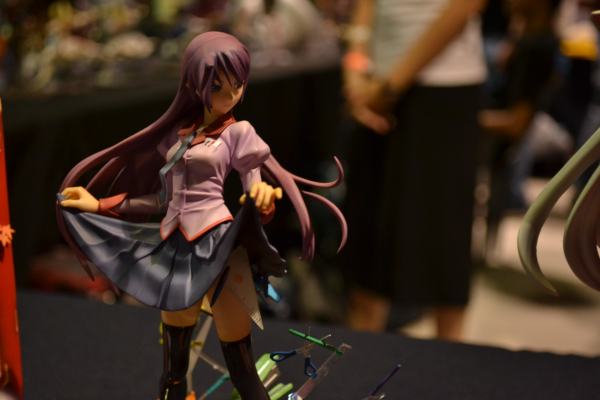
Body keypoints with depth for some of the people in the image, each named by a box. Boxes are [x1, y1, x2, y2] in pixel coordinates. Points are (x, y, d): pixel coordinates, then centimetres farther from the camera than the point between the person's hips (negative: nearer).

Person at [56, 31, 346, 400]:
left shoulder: (238, 132, -1)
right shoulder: (178, 131, 12)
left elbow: (255, 193, -5)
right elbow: (163, 197, 17)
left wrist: (264, 201, -30)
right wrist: (99, 205, 16)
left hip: (219, 247, -5)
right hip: (174, 248, 5)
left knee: (240, 363, -3)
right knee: (173, 360, 12)